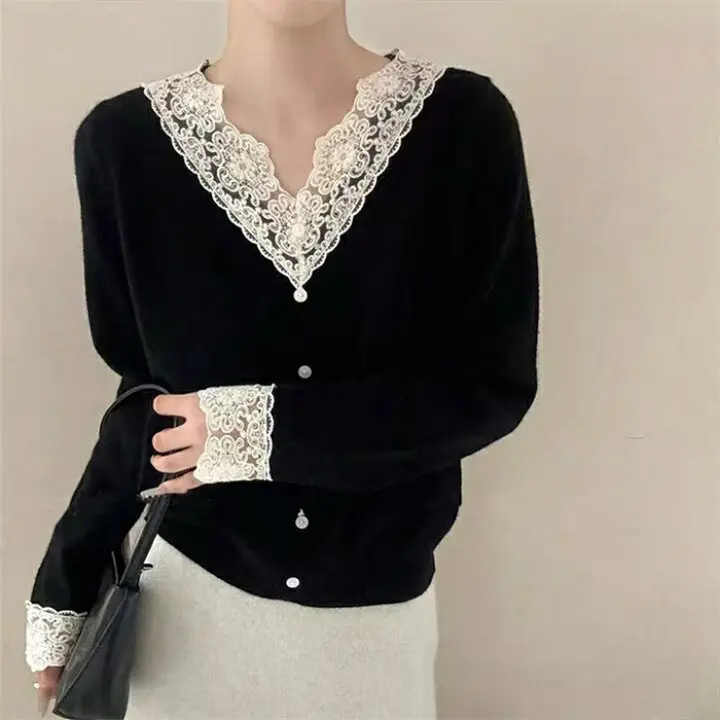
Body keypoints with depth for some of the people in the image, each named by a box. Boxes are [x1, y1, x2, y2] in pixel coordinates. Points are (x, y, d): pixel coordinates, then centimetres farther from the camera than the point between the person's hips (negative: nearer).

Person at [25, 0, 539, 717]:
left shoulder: (466, 122, -13)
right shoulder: (124, 141, -10)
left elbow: (493, 386, -12)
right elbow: (145, 401, 0)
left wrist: (267, 428, -19)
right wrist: (66, 585, 1)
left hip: (380, 604, 0)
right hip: (190, 592, 1)